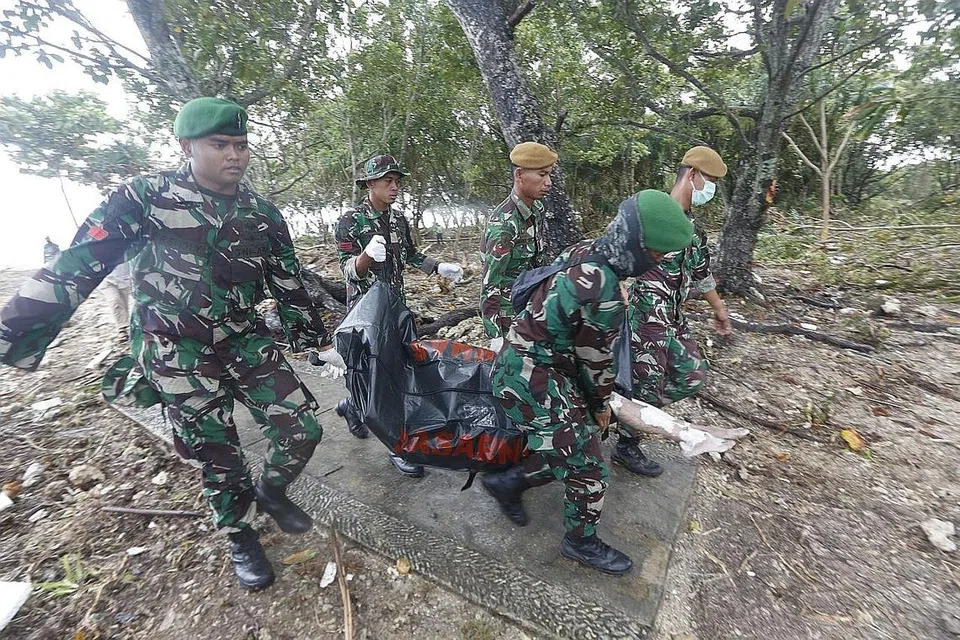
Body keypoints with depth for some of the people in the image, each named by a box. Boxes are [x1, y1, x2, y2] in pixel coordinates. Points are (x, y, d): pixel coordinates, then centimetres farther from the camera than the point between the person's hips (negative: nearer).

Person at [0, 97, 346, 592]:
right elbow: (75, 268, -5)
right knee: (216, 456, 7)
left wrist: (320, 343, 11)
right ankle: (240, 537, 35)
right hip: (177, 353, -3)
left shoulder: (262, 212, 5)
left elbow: (289, 285, 9)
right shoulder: (144, 198, -6)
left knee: (301, 430, -2)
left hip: (247, 342, 3)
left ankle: (270, 491, 30)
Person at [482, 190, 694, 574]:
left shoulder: (586, 250, 0)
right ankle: (581, 542, 31)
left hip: (526, 361, 9)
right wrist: (601, 403, 6)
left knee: (565, 443, 18)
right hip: (532, 379, -9)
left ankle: (508, 481, 35)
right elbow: (596, 358, -14)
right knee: (585, 462, 6)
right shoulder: (604, 294, -27)